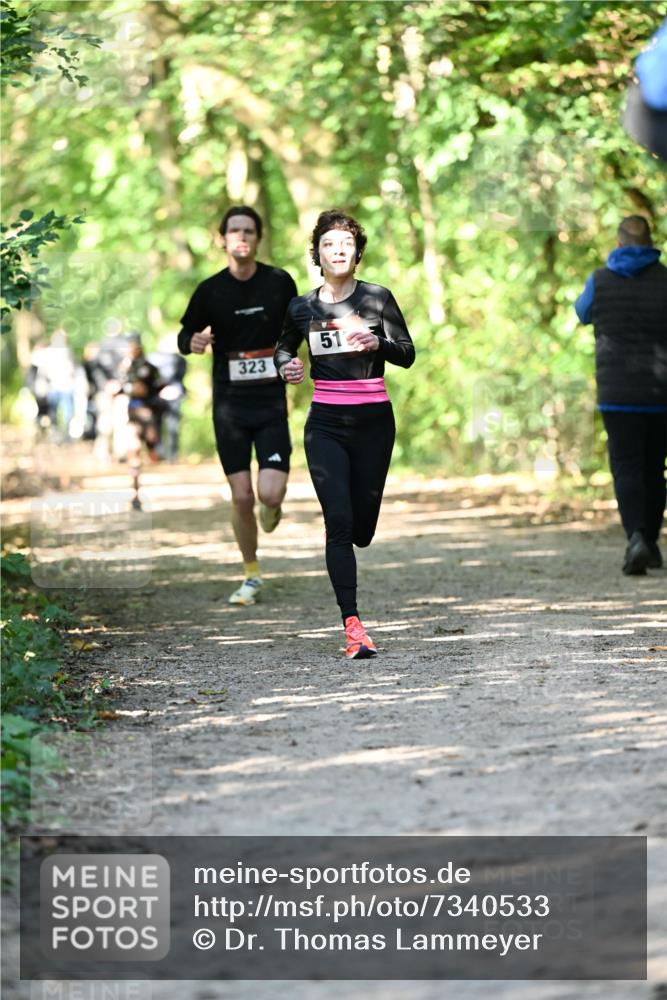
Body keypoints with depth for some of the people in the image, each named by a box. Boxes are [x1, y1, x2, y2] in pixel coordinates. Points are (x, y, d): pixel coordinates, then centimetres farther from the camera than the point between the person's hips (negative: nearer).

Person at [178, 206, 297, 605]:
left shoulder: (280, 282, 0)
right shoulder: (210, 290, 0)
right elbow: (185, 336, 10)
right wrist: (193, 342, -13)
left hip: (271, 403, -1)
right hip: (229, 404, 1)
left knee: (270, 494, -14)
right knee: (241, 497, -1)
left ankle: (273, 507, 26)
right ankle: (252, 577, 18)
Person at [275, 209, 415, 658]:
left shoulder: (377, 298, 0)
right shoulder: (302, 308, 5)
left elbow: (407, 354, -1)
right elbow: (283, 348, 22)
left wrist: (379, 344, -22)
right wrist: (287, 367, -1)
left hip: (373, 422, 0)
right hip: (325, 424, 0)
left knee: (362, 528, 5)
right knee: (339, 523, -14)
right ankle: (353, 625, -17)